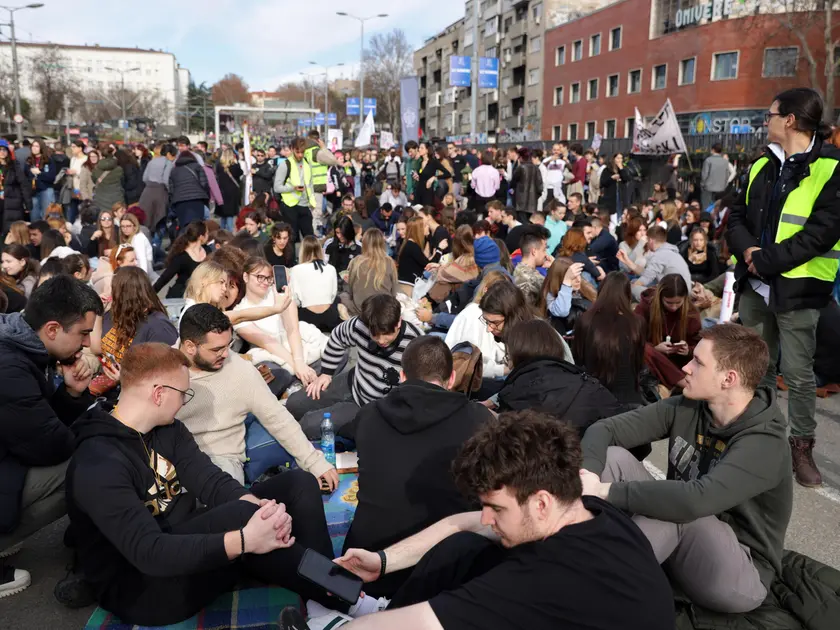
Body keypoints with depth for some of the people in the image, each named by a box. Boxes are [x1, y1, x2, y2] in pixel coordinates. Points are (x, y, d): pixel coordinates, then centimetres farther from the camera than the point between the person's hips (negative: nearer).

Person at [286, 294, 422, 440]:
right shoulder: (359, 325, -19)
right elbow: (337, 338, 6)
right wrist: (326, 373, 9)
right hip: (353, 384, 6)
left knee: (310, 424, -17)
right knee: (294, 404, 8)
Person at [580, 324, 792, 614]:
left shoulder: (765, 444, -25)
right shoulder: (685, 408, -7)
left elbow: (695, 501, -39)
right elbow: (604, 428, -11)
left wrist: (606, 492, -35)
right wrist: (588, 475, -32)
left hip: (738, 571, -5)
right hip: (678, 539, 6)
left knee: (676, 510, -36)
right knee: (613, 456, -14)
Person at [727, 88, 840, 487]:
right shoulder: (763, 165, 11)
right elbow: (737, 216, 9)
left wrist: (767, 259, -19)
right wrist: (748, 250, -11)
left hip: (797, 287, -6)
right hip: (756, 282, 6)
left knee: (798, 373, 2)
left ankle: (802, 446, 19)